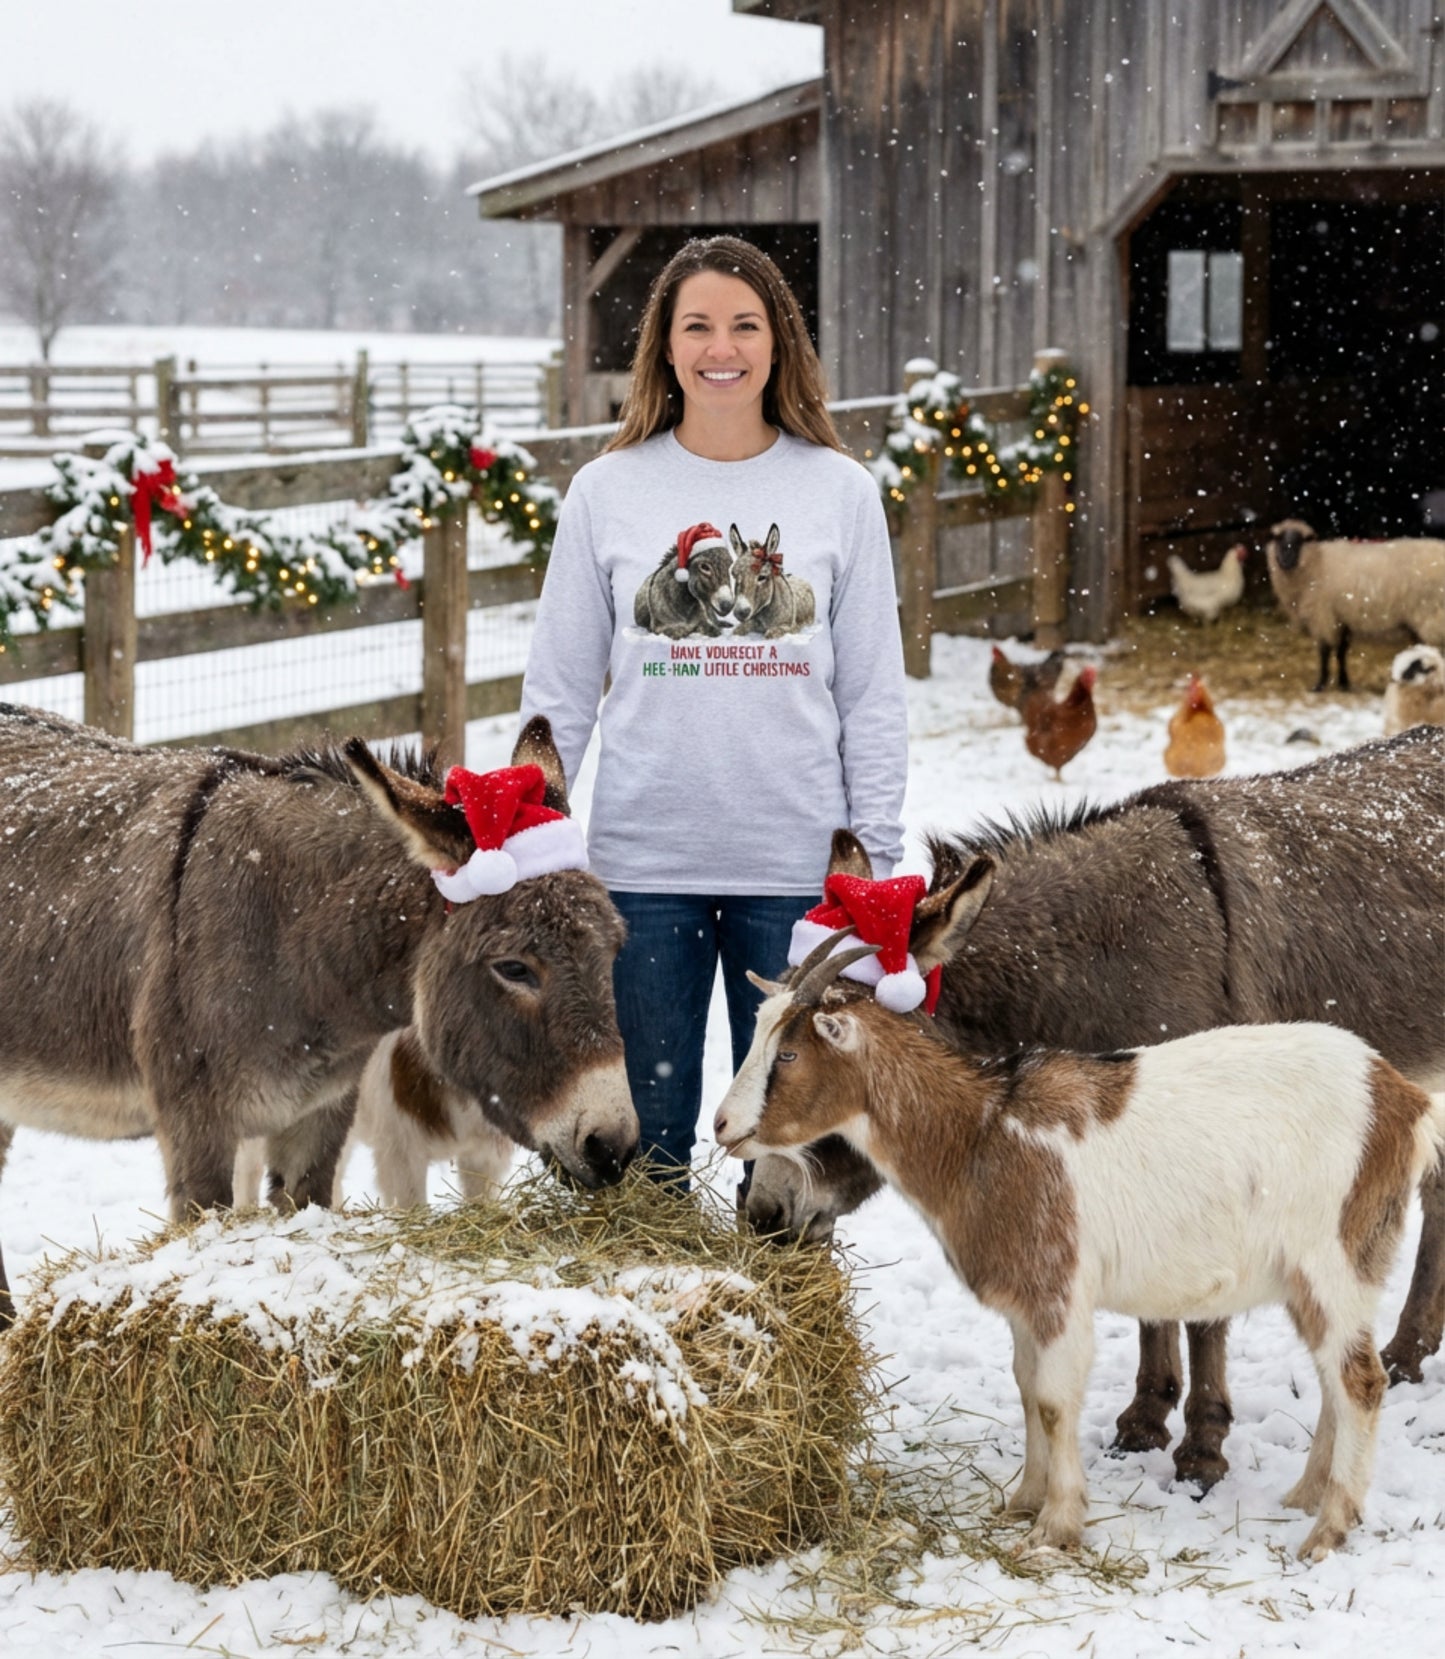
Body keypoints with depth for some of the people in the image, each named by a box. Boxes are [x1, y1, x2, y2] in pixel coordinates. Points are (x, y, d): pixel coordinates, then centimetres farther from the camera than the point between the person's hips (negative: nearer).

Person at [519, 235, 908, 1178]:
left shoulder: (840, 491, 3)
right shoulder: (607, 492, 3)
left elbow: (874, 693, 4)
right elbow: (561, 687, 6)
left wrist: (881, 855, 0)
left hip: (797, 863, 0)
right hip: (644, 862, 0)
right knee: (647, 1127, 8)